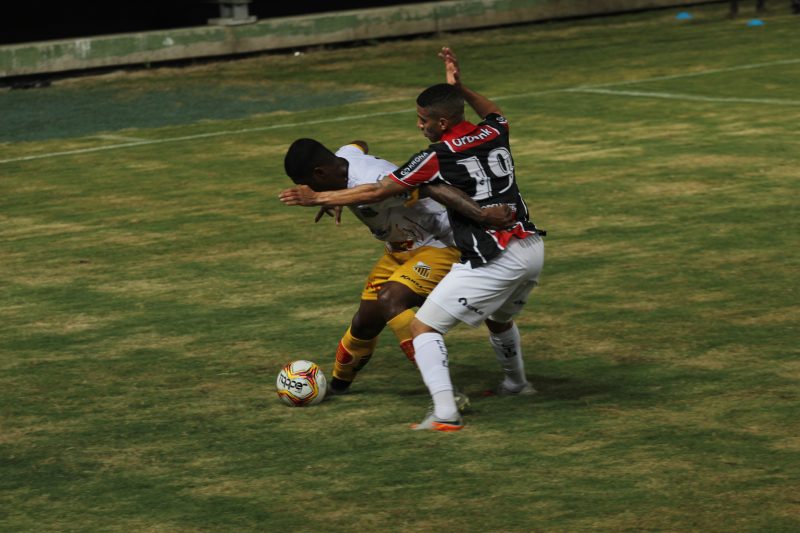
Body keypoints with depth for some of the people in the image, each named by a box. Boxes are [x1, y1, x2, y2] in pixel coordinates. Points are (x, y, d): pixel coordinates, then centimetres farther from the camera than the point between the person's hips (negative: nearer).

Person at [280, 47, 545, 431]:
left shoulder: (438, 157, -11)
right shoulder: (493, 135, 7)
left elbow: (377, 192, -5)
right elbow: (495, 115, 36)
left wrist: (318, 199, 4)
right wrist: (459, 88, 29)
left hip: (493, 261, -8)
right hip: (532, 249, 8)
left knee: (424, 327, -2)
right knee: (500, 318, 37)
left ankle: (445, 413, -15)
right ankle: (516, 383, 59)